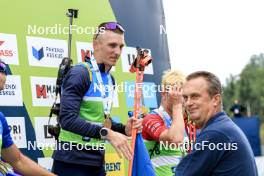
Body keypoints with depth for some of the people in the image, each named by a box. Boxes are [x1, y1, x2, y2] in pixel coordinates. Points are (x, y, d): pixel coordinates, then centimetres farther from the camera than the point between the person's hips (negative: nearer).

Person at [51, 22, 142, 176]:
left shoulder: (110, 79, 12)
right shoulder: (80, 73, -14)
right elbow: (68, 119, -24)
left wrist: (124, 129, 4)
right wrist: (107, 133, -28)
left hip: (97, 160, 8)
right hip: (72, 162, -8)